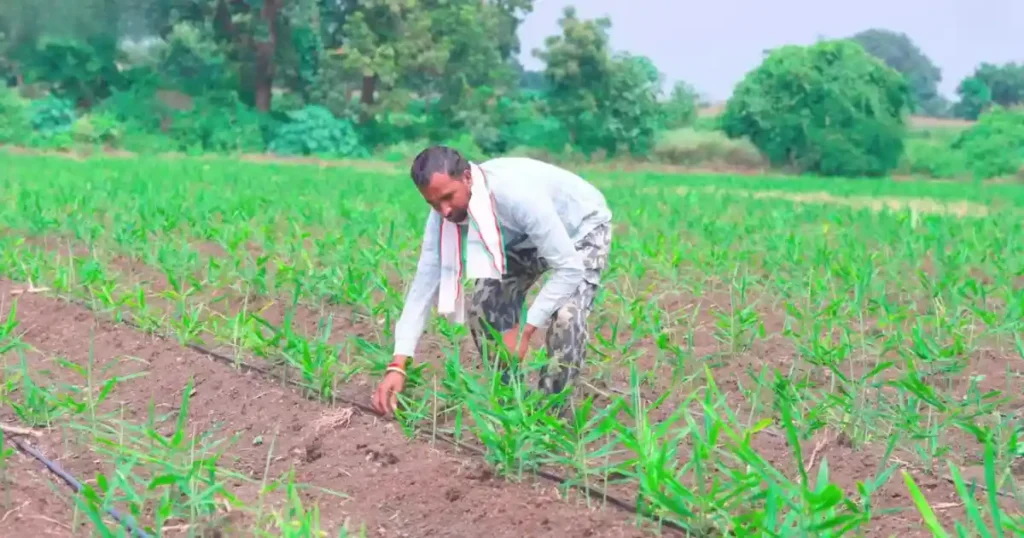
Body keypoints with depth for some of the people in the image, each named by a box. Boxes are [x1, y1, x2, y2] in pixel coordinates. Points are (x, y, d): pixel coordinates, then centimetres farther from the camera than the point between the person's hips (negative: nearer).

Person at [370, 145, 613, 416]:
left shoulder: (517, 194, -43)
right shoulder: (444, 213, -23)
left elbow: (569, 268, -38)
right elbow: (425, 283, -20)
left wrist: (524, 330, -38)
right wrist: (397, 366, -27)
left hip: (581, 229, -6)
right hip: (524, 238, 6)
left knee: (566, 316, -27)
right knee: (484, 304, -8)